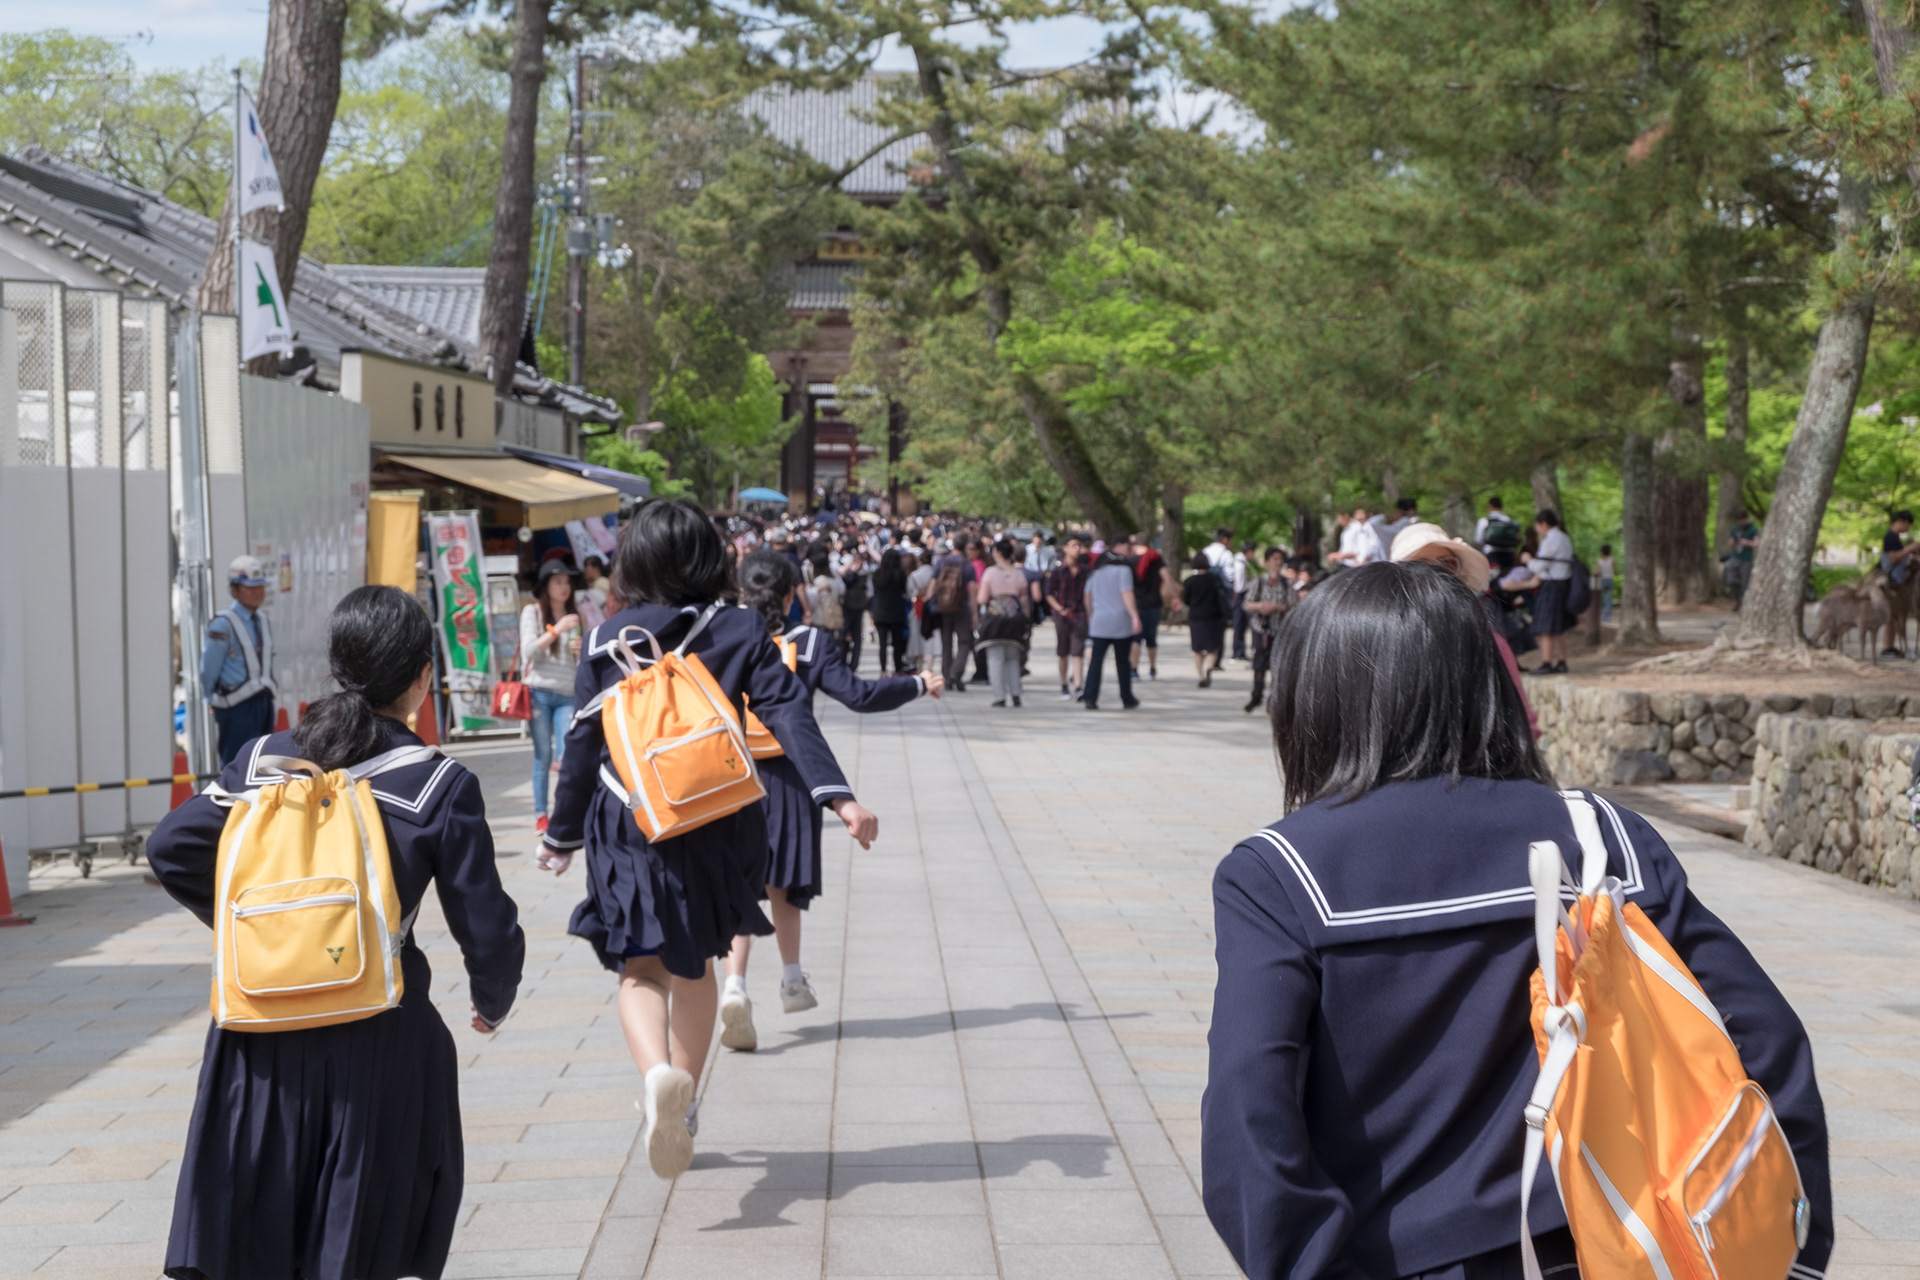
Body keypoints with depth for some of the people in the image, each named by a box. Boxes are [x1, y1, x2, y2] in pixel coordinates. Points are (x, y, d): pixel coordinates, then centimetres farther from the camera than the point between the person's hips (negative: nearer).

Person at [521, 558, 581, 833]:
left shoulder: (573, 617, 16)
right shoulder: (532, 612, 5)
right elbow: (529, 651, -7)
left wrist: (580, 651, -5)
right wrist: (555, 630, -15)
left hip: (567, 695, 3)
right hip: (539, 693, -2)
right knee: (543, 757, -2)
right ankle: (540, 813, 5)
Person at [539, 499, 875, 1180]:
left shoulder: (605, 640, 0)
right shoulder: (741, 630, -1)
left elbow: (583, 744, 4)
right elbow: (788, 714, -12)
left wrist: (563, 834, 14)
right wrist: (837, 795, -18)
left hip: (626, 827, -1)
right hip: (715, 827, 2)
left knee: (640, 969, 4)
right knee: (693, 966, 19)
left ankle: (658, 1073, -25)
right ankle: (679, 1108, 26)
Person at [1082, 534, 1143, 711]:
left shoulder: (1096, 569, 12)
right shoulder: (1123, 568, -7)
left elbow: (1088, 595, 17)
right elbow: (1126, 594, -17)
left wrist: (1090, 616, 29)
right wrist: (1135, 616, -19)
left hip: (1099, 622, 4)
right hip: (1121, 623, -4)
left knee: (1096, 660, 1)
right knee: (1122, 661, 6)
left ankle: (1090, 698, -11)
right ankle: (1127, 700, 15)